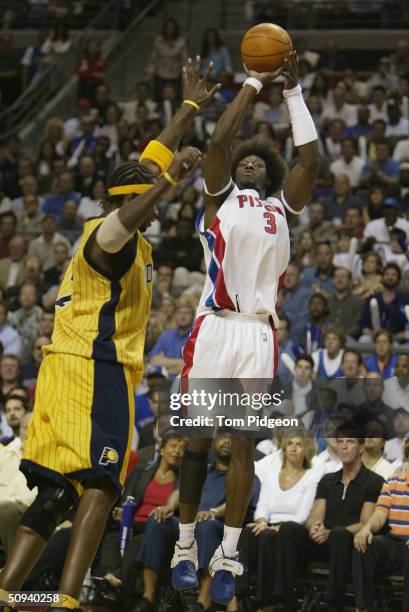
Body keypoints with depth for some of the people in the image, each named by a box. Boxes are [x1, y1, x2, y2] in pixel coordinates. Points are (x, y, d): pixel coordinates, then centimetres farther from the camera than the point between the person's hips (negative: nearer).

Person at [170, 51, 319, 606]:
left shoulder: (283, 206, 19)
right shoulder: (219, 198, 12)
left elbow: (311, 158, 9)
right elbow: (220, 139, 0)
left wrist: (294, 92, 10)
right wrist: (254, 83, 6)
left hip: (260, 333, 2)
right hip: (215, 327, -2)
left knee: (244, 443, -1)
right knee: (198, 438, 0)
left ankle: (229, 556, 0)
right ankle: (186, 544, 9)